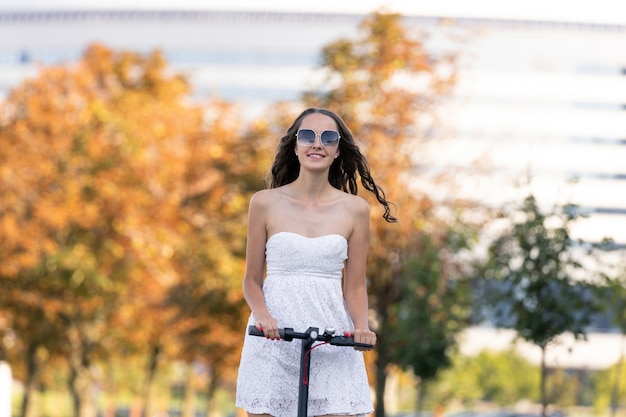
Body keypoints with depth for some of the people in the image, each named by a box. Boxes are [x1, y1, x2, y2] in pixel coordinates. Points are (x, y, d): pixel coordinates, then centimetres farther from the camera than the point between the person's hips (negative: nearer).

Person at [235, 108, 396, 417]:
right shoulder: (265, 203, 3)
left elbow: (355, 286, 7)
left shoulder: (355, 209, 5)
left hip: (332, 335, 0)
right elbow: (252, 279, 5)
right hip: (274, 335, 0)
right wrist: (263, 316, -14)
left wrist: (361, 327, -11)